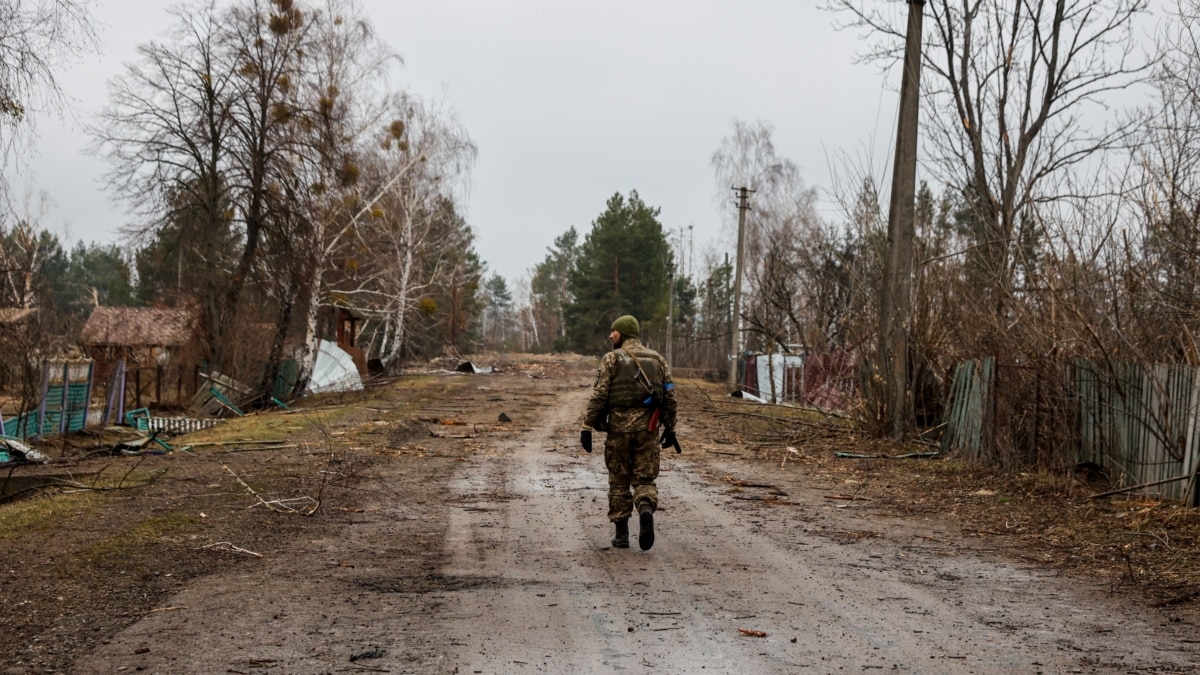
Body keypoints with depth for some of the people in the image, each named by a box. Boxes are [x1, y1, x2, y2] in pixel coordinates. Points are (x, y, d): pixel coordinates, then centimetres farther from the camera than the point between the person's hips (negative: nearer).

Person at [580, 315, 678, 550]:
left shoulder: (612, 358, -2)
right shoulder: (657, 359, 10)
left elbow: (598, 396, -8)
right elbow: (669, 397, 9)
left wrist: (587, 427, -6)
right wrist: (669, 429, 16)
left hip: (619, 425, -2)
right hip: (647, 427, 2)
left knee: (619, 481, 10)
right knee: (644, 479, 7)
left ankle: (621, 533, 11)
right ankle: (646, 511, -23)